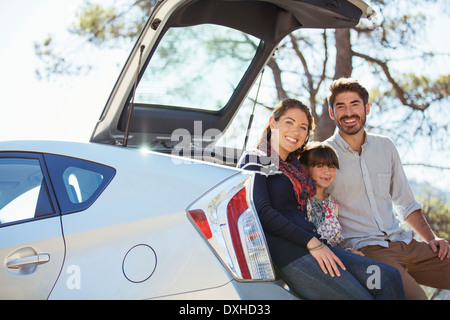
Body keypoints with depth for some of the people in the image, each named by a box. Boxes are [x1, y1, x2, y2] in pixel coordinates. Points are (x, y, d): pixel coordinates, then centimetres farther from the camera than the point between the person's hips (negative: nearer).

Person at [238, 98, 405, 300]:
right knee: (360, 296, -22)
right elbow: (263, 213, -12)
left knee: (389, 278, -11)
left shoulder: (295, 166, 24)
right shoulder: (254, 160, 1)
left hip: (315, 246, 8)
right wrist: (312, 242, -15)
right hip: (288, 254, -8)